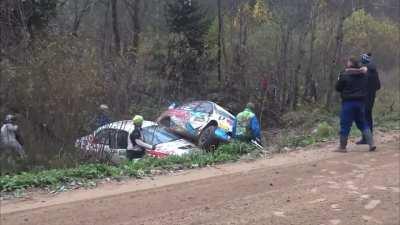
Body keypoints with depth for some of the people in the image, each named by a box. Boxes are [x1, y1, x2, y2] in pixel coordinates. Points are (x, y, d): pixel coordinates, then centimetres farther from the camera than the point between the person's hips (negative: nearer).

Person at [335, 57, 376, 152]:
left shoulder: (344, 75, -13)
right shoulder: (363, 75, 7)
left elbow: (338, 88, -6)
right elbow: (365, 88, 17)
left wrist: (339, 78, 9)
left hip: (348, 102, -6)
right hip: (360, 102, 6)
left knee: (345, 125, 1)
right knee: (363, 124, 15)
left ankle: (342, 147, 6)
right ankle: (371, 144, 10)